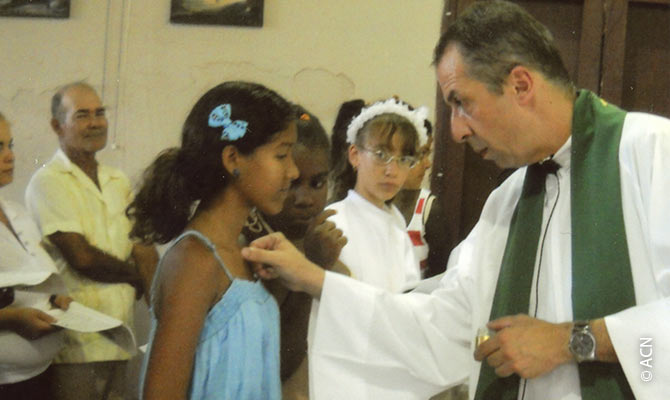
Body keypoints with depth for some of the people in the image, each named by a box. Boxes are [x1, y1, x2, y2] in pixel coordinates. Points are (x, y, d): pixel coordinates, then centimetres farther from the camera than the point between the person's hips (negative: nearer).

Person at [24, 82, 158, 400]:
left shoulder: (119, 183, 15)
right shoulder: (48, 182, -5)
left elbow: (146, 252, 8)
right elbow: (81, 257, -12)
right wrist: (135, 275, 2)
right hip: (75, 346, -6)